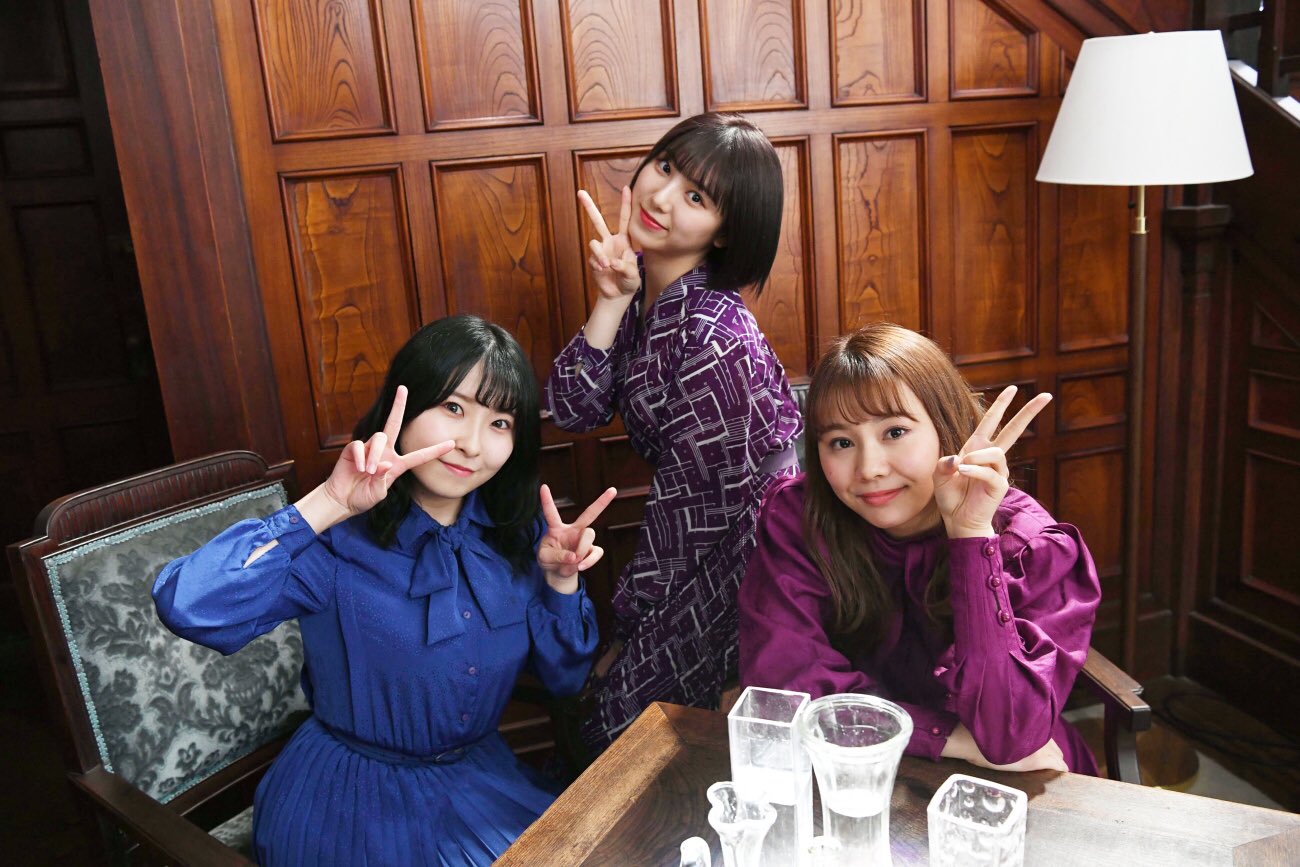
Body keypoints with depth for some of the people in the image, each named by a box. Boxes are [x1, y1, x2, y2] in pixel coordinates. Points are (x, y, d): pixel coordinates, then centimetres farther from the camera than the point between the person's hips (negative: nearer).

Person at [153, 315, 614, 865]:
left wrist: (561, 580, -15)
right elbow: (189, 608, -37)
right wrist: (327, 505, -36)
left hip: (482, 779, 5)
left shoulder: (515, 533, -6)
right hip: (352, 807, -4)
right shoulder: (339, 543, -20)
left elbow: (563, 678, 2)